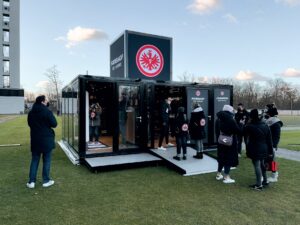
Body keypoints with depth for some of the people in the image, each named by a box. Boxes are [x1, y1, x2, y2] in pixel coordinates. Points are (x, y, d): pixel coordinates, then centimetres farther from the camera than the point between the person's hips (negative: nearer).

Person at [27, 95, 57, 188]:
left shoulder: (31, 113, 3)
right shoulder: (47, 112, -15)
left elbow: (30, 124, 17)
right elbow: (54, 124, -12)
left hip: (35, 139, 5)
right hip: (46, 139, -5)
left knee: (34, 160, 13)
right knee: (46, 160, 6)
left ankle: (31, 181, 15)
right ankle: (46, 181, 13)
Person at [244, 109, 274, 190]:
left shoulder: (249, 126, -14)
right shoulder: (265, 125, 4)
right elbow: (269, 140, 7)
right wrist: (270, 151, 11)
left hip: (255, 150, -7)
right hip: (264, 149, 7)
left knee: (257, 166, -2)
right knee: (262, 164, 22)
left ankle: (259, 185, 4)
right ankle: (265, 181, 34)